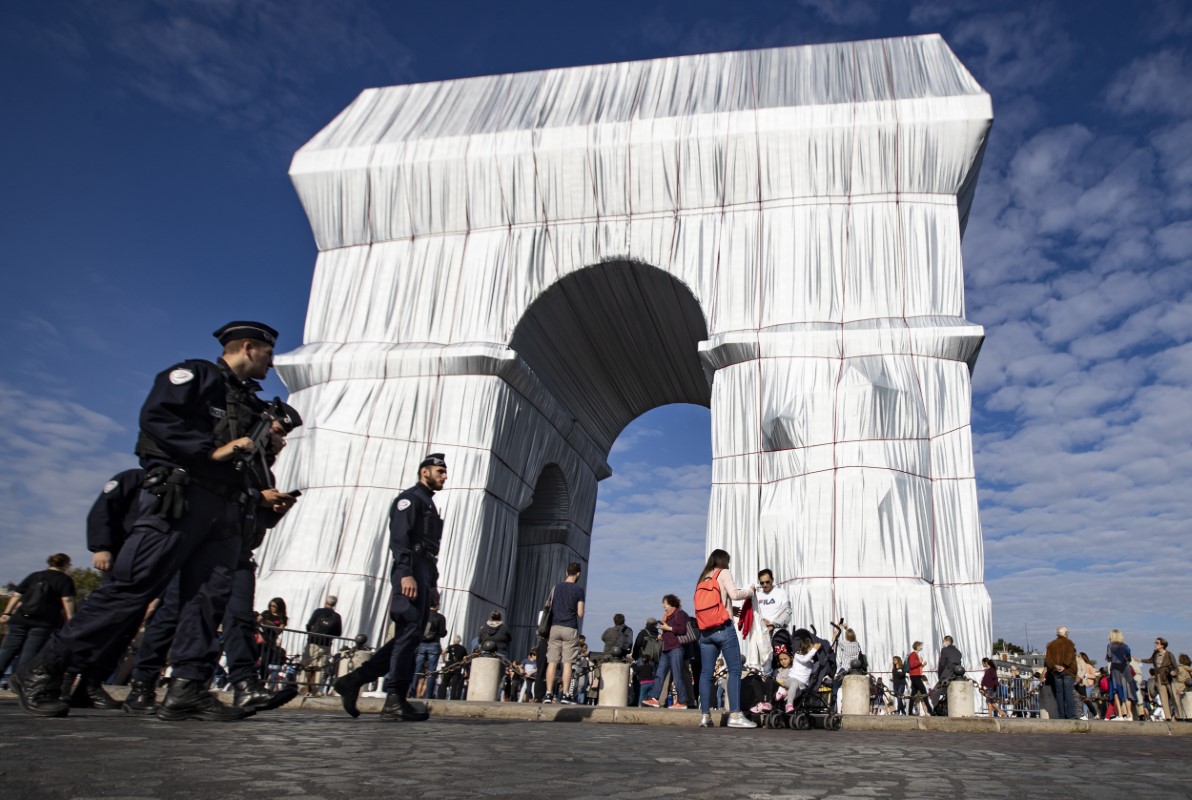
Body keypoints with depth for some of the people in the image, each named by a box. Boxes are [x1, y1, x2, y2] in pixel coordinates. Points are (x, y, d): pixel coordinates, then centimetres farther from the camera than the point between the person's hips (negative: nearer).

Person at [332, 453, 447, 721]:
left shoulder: (429, 505, 28)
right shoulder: (410, 498, -1)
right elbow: (400, 537, -15)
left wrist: (433, 584, 21)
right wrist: (406, 573, -25)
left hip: (422, 575, 10)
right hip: (410, 572, -10)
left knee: (408, 637, 7)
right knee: (409, 634, -12)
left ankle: (353, 680, 10)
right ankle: (395, 703, -10)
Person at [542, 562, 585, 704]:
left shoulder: (556, 587, 9)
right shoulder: (579, 589, -1)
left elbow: (549, 609, 11)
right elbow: (580, 614, -3)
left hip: (554, 627, 3)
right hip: (570, 628, -3)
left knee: (552, 662, 3)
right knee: (567, 662, 0)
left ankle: (548, 694, 0)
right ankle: (565, 695, -2)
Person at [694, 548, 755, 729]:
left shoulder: (701, 579, 20)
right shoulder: (723, 573, 3)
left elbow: (704, 603, 16)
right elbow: (734, 594, -10)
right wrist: (750, 590, 9)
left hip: (705, 631, 6)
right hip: (724, 628, -6)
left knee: (706, 672, 4)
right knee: (734, 670, -5)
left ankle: (705, 715, 3)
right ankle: (735, 715, -12)